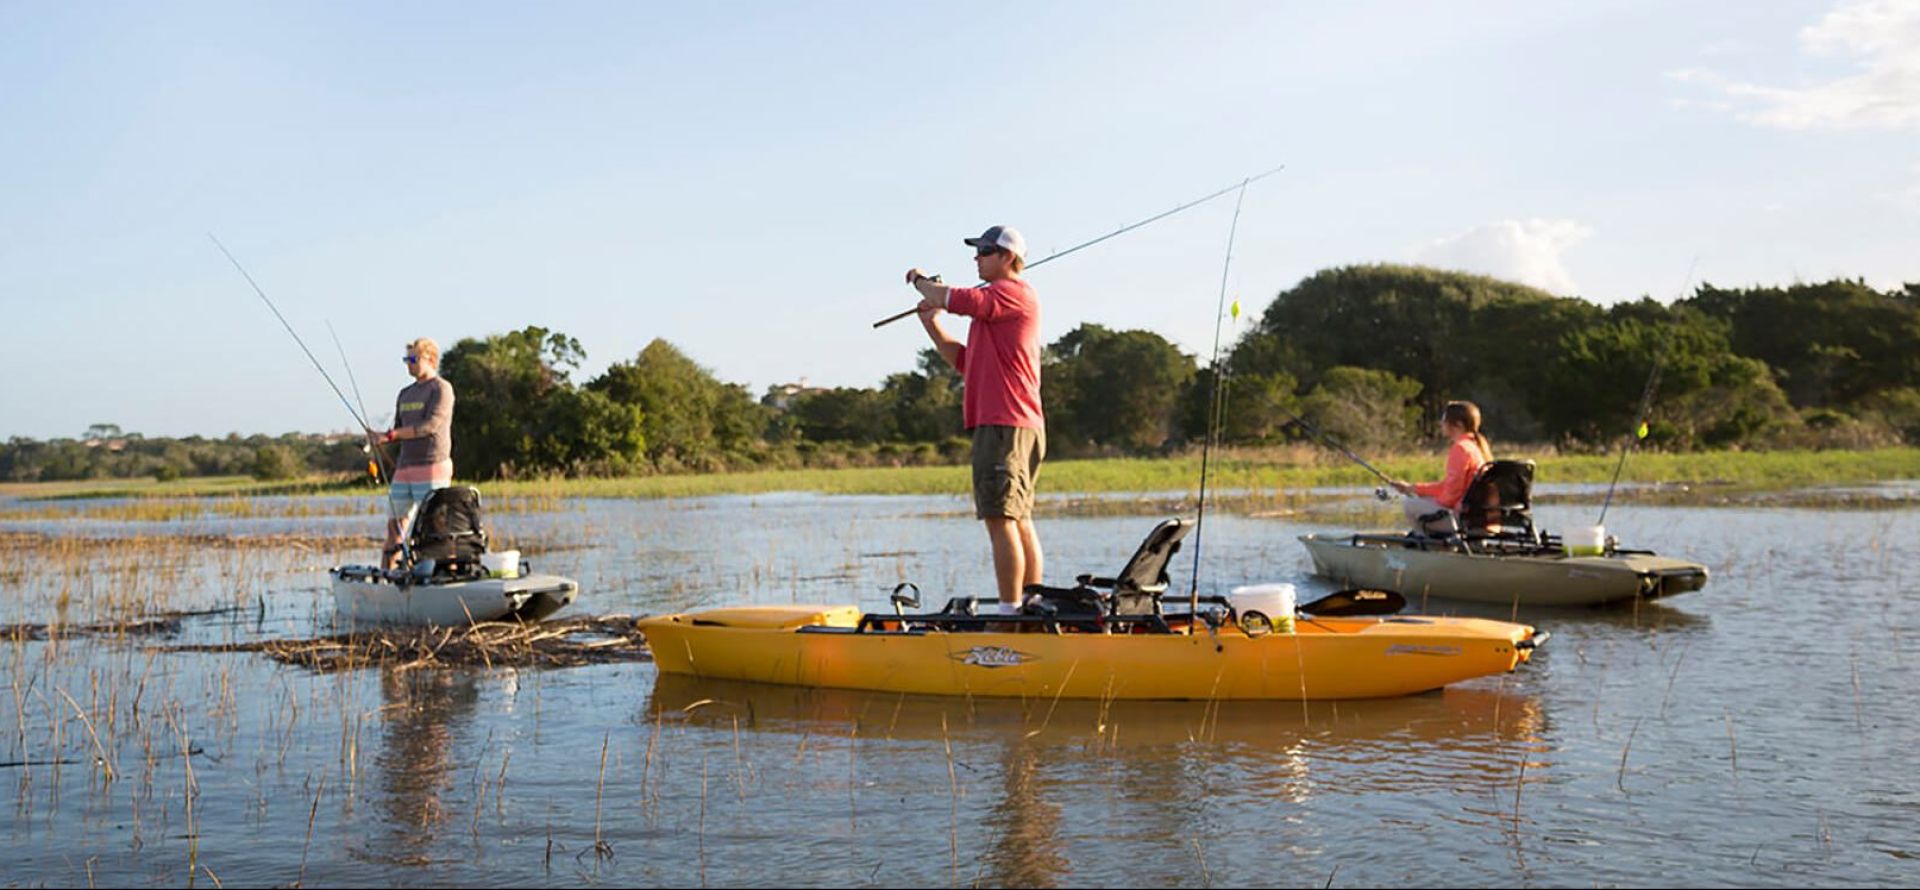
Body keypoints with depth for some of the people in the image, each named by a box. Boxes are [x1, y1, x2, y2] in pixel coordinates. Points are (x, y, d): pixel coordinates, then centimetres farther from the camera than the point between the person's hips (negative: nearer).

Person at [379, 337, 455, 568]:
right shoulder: (405, 394, 20)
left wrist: (390, 435, -16)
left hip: (432, 469, -7)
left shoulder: (441, 389, -4)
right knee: (394, 525, 5)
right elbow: (398, 431, 22)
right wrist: (377, 442, 1)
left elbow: (431, 425, -16)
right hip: (404, 469, 8)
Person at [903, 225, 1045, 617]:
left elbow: (956, 299, -17)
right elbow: (965, 361, 25)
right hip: (1010, 425, 10)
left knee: (1001, 519, -13)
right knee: (1019, 521, 9)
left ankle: (1010, 612, -15)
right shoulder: (995, 304, 26)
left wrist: (920, 281, 2)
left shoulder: (1014, 292, -4)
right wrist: (930, 323, 16)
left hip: (1004, 425, -10)